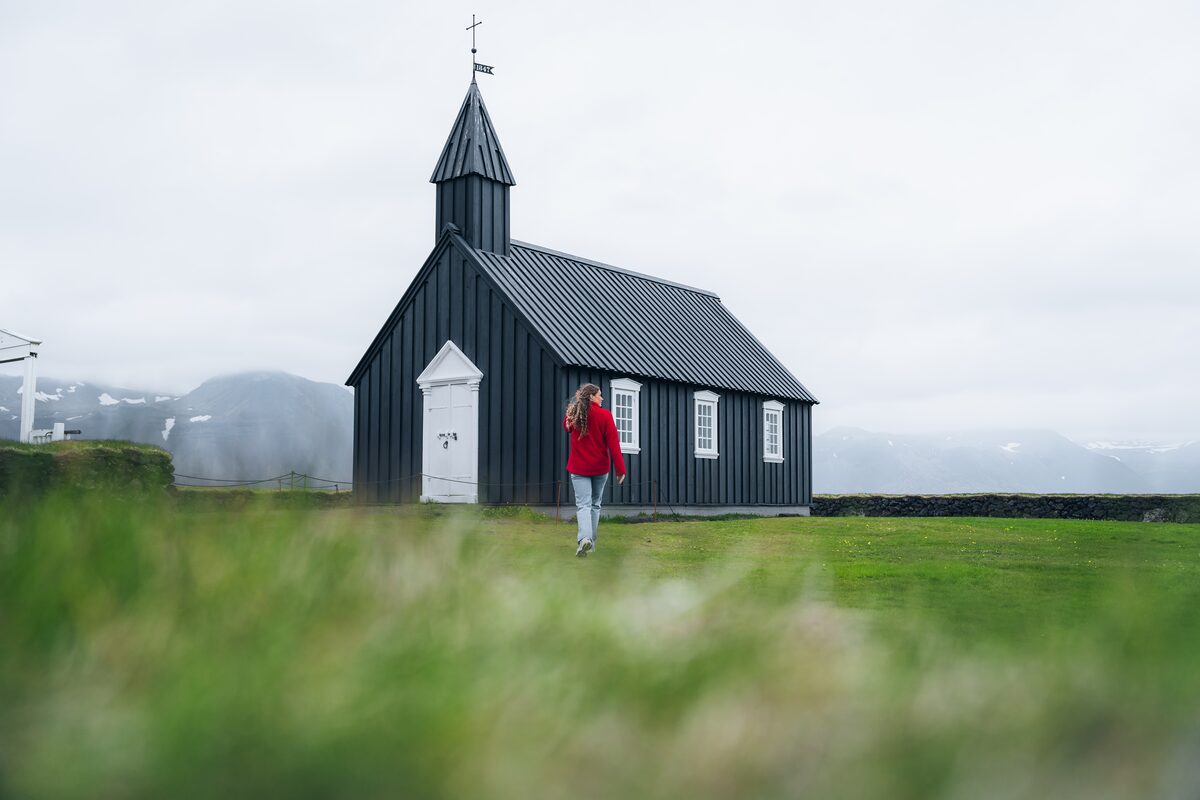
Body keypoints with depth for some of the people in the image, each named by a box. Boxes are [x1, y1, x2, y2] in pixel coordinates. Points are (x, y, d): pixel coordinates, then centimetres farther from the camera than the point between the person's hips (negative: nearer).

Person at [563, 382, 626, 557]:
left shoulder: (573, 414, 0)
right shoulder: (604, 415, -10)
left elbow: (566, 427, 24)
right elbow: (613, 443, -12)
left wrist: (578, 405, 13)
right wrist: (620, 467, -9)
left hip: (578, 467, 1)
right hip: (600, 467, -1)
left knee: (583, 504, -4)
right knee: (595, 504, 15)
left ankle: (584, 538, -27)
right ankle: (591, 541, 19)